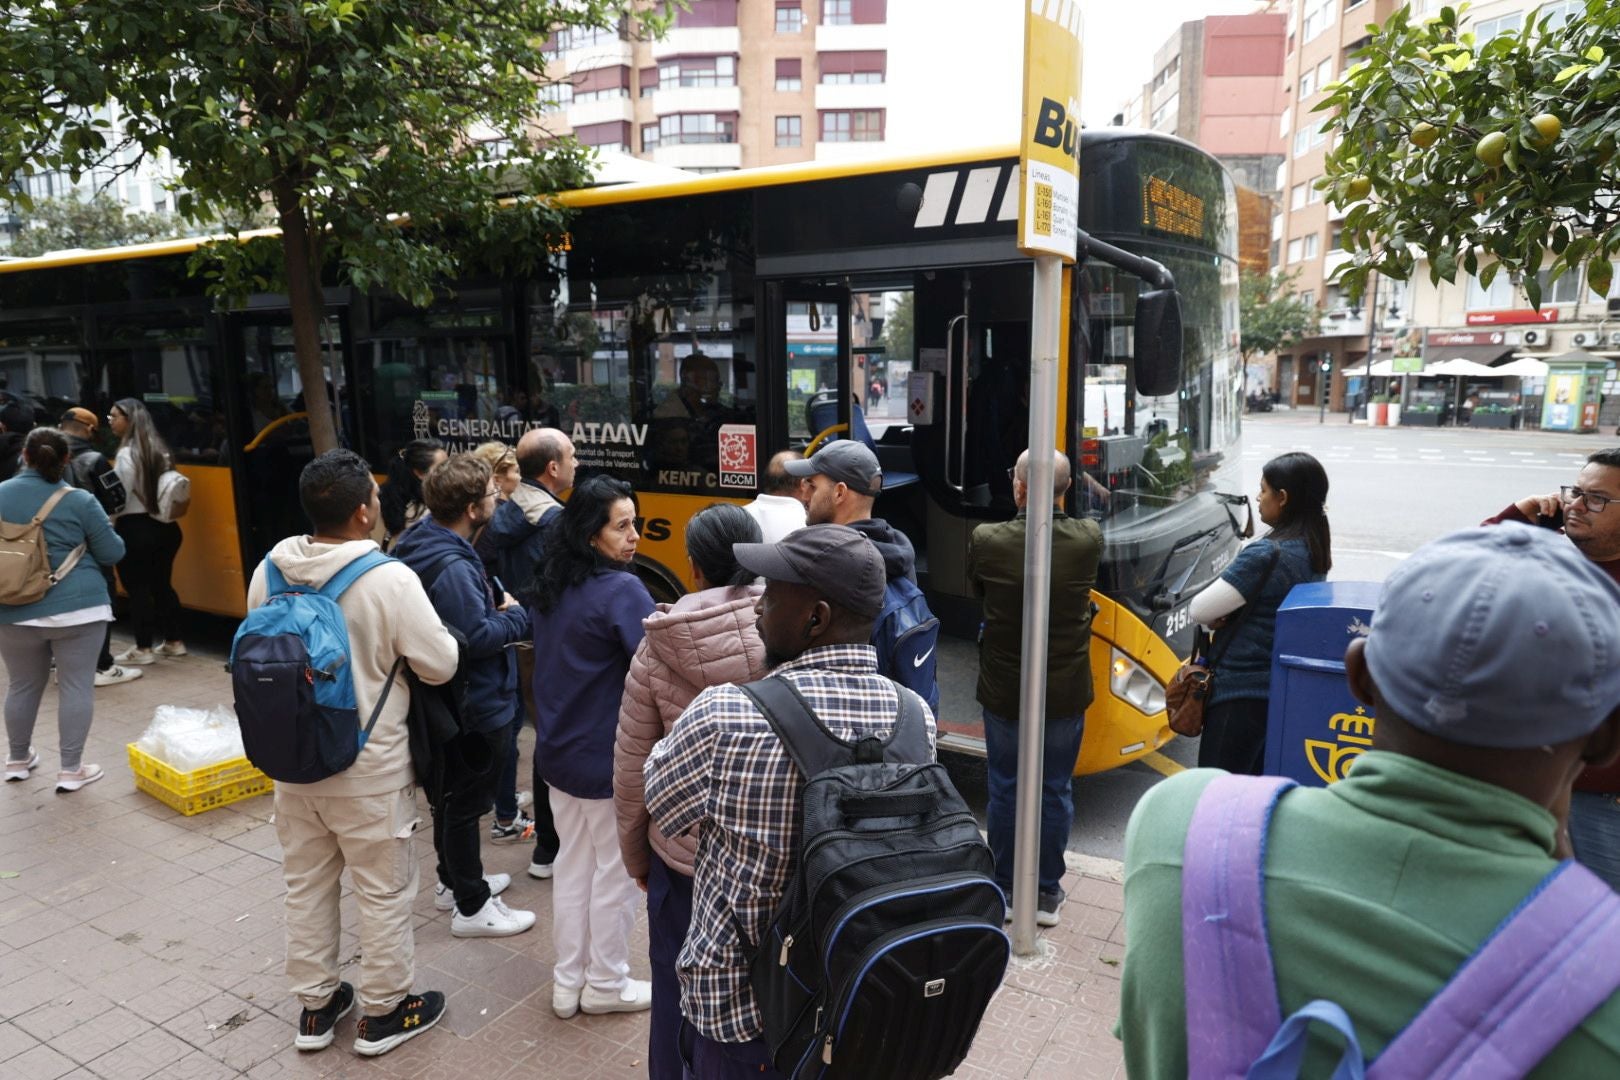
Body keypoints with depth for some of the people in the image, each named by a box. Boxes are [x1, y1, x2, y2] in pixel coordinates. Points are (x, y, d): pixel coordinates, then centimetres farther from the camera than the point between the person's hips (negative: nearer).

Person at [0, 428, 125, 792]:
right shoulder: (79, 501, -8)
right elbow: (112, 553, -3)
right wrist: (107, 529, 17)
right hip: (77, 607, -4)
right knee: (76, 686, 3)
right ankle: (70, 769, 5)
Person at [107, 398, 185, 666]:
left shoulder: (127, 454, -14)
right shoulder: (158, 449, 10)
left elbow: (120, 498, -16)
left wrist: (109, 528, -8)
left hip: (135, 528, -8)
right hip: (163, 526, 8)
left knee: (137, 588, 0)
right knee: (162, 584, 15)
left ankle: (143, 649, 4)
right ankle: (173, 642, 20)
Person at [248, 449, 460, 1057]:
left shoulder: (268, 572, -6)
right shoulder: (390, 580, -24)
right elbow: (441, 666, -16)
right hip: (369, 770, -6)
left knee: (306, 885, 20)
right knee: (383, 893, 12)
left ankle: (315, 1006, 36)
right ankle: (384, 1013, 27)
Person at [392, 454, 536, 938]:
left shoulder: (425, 540, 3)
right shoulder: (452, 566, -29)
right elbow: (478, 637, -31)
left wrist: (496, 610, -3)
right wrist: (515, 615, -14)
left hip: (445, 699, 10)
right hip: (474, 704, -10)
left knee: (449, 794, 23)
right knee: (465, 802, 4)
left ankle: (453, 880, 41)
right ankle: (472, 908, 19)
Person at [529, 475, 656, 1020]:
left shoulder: (550, 584, 4)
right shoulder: (621, 590, -22)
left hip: (558, 750, 8)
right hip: (610, 759, -8)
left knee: (573, 865, 19)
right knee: (615, 872, 10)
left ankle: (567, 982, 31)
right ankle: (606, 984, 26)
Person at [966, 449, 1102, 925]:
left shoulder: (987, 540, -18)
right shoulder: (1089, 538, -13)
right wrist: (1055, 510, 18)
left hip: (1003, 690, -1)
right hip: (1065, 693, 1)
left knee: (1004, 789, 14)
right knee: (1055, 791, 14)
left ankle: (1001, 888, 27)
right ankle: (1046, 893, 26)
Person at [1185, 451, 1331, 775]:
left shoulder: (1265, 555, -20)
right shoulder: (1314, 551, 6)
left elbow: (1199, 610, -16)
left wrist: (1219, 619, 5)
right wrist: (1229, 617, -4)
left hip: (1242, 690, -9)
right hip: (1285, 687, 9)